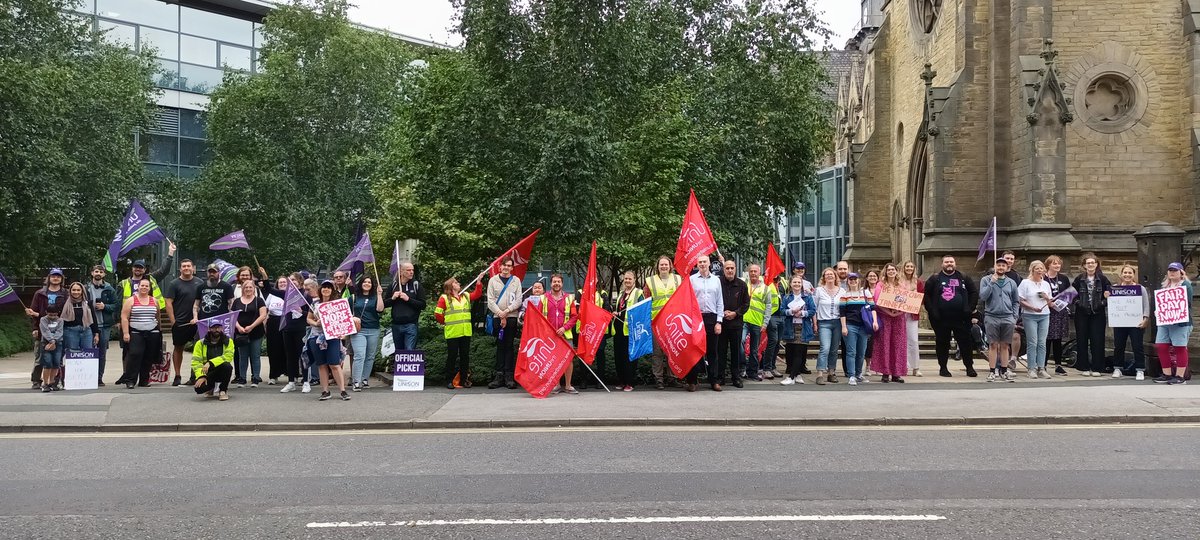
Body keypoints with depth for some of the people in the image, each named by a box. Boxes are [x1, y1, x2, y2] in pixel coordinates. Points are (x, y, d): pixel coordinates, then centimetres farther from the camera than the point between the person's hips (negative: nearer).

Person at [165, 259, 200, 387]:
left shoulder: (199, 282, 7)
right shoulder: (175, 284, -2)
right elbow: (169, 303, -5)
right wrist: (173, 321, -10)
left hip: (196, 322, 2)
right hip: (180, 322, -2)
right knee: (178, 348, 7)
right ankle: (177, 376, 14)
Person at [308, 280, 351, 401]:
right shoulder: (315, 304, 9)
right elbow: (309, 318, 15)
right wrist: (315, 323, -5)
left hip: (332, 337, -3)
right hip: (317, 337, 3)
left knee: (335, 364, -9)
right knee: (322, 365, 5)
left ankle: (342, 390, -4)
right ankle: (325, 391, 11)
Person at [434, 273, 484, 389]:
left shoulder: (466, 296, 17)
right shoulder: (444, 298, -1)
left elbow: (477, 294, 11)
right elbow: (438, 314, -4)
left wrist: (479, 281, 4)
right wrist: (445, 323, 3)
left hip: (466, 332, 5)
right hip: (452, 333, -5)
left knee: (465, 356, 6)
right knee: (452, 356, -2)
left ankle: (464, 380, 13)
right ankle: (449, 381, 3)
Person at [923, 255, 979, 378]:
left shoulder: (963, 278, 9)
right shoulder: (934, 279, 5)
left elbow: (974, 292, 10)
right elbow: (926, 294, 2)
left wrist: (970, 308, 0)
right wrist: (931, 310, -7)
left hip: (961, 317, 1)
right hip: (941, 318, -1)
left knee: (965, 342, 2)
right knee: (942, 344, 5)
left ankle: (969, 367, 11)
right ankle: (943, 368, 14)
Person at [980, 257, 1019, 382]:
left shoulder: (1012, 283, 12)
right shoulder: (986, 280, 4)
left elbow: (1016, 302, 16)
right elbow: (982, 297, -7)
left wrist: (1015, 317, 7)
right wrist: (991, 283, -13)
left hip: (1008, 318, 2)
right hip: (991, 317, -2)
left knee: (1005, 346, 5)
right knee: (993, 345, -2)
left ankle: (1004, 371, 11)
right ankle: (992, 371, 2)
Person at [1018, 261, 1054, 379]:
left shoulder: (1046, 284, 15)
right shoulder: (1025, 283, 0)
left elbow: (1050, 303, 17)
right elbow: (1021, 301, -5)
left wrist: (1047, 298, -5)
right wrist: (1033, 308, -17)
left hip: (1044, 316, 4)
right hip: (1030, 316, -4)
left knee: (1042, 343, 2)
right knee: (1032, 343, -7)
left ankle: (1041, 369, 4)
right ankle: (1032, 369, -4)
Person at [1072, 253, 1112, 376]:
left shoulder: (1102, 278, 3)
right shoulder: (1079, 279, 5)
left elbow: (1110, 292, 5)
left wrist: (1104, 301, -10)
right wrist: (1077, 301, -7)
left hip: (1098, 313, -1)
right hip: (1082, 313, 1)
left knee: (1097, 341, -2)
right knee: (1082, 340, 2)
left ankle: (1097, 368, 4)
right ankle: (1084, 367, 10)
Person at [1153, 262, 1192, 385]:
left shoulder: (1186, 285, -3)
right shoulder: (1164, 286, 18)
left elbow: (1188, 303, -11)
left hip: (1180, 322, -7)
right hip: (1164, 321, 7)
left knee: (1180, 348, -2)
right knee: (1161, 347, 3)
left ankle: (1180, 377, 2)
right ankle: (1167, 375, 13)